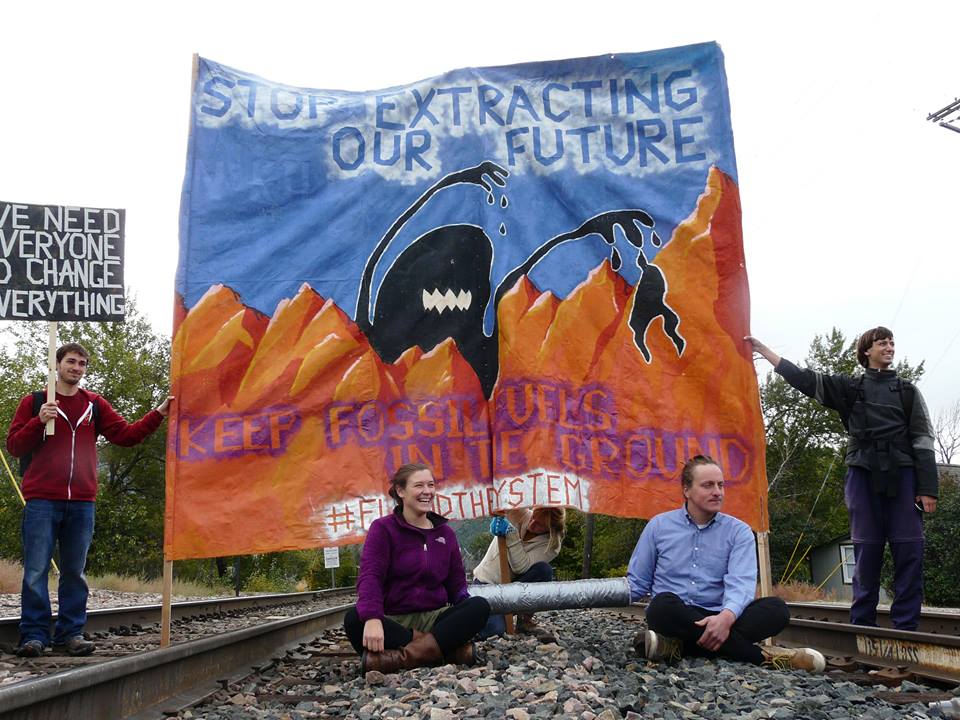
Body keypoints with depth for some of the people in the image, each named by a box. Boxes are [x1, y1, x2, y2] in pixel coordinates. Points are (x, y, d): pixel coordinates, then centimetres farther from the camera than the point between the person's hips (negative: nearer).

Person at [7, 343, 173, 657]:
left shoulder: (95, 405, 14)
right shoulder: (34, 402, 8)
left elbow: (126, 435, 8)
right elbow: (13, 446, 4)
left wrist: (158, 414, -3)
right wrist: (39, 422, -12)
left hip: (82, 503, 3)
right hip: (42, 502, -3)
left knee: (75, 572, 6)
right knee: (36, 572, -4)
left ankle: (71, 633, 11)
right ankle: (34, 635, 1)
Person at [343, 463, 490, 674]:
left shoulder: (445, 532, 14)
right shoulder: (383, 528, 1)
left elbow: (457, 583, 13)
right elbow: (370, 576, -13)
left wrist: (464, 621, -9)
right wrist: (372, 619, -33)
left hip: (434, 619, 3)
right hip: (394, 622, -3)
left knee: (480, 606, -23)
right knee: (354, 619, -34)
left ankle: (402, 657, -35)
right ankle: (448, 648, -36)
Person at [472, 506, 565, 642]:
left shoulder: (551, 545, -13)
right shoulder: (519, 514, -10)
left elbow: (521, 567, -26)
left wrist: (511, 534, -31)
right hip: (486, 581, -1)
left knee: (543, 570, -29)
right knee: (494, 630, -26)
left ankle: (525, 620, -12)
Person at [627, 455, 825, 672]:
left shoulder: (739, 532, 5)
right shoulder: (658, 526, 8)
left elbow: (741, 583, -12)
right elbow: (637, 582, 11)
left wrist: (726, 616, -33)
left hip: (718, 619, 1)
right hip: (673, 617, -1)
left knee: (776, 608, -24)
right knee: (663, 605, -37)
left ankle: (680, 646, -36)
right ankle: (761, 655, -28)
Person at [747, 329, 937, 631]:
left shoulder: (908, 391, 13)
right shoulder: (849, 387, 13)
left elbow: (923, 440, 8)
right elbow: (801, 377, 11)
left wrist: (928, 488, -3)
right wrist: (762, 349, 10)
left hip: (902, 475, 0)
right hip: (863, 473, 0)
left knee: (909, 550, -6)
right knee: (867, 550, 0)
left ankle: (906, 626, -1)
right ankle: (861, 625, 4)